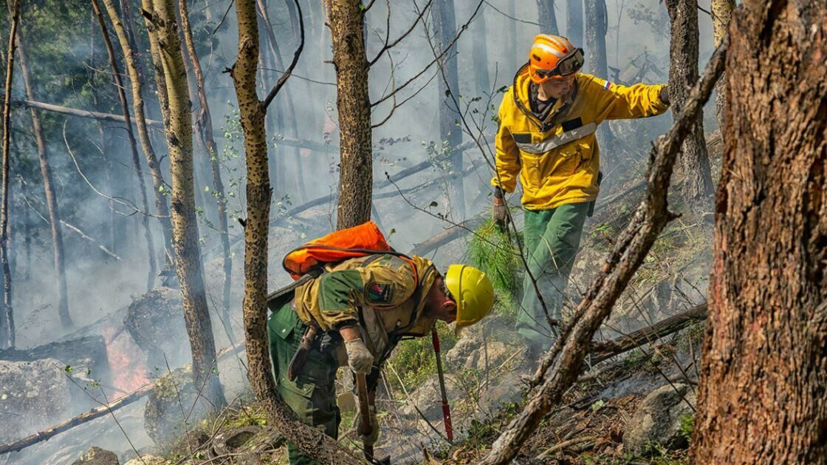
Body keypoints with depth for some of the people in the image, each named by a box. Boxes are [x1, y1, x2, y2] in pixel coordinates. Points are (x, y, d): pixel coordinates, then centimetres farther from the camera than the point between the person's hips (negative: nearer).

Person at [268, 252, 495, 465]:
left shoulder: (420, 313, 8)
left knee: (326, 421, 17)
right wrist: (352, 340, -40)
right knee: (311, 421, -12)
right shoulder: (401, 280, -24)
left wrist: (368, 408, 15)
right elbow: (334, 284, -34)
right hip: (298, 331, -11)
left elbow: (374, 353, 15)